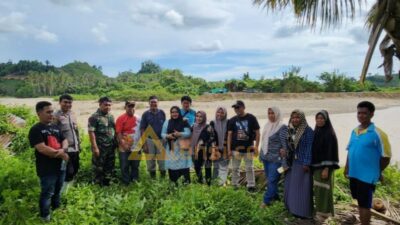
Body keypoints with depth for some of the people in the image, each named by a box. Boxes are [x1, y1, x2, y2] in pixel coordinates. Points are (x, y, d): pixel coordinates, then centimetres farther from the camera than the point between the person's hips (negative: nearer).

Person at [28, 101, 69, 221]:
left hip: (60, 166, 7)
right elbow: (42, 148, -23)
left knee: (57, 190, 22)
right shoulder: (36, 129, -14)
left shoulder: (55, 127, 8)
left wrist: (63, 149, -15)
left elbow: (64, 140, 8)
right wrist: (60, 154, -16)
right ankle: (45, 217, 23)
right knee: (47, 193, 6)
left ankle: (57, 210, 41)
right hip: (47, 169, -7)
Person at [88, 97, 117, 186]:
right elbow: (91, 132, -16)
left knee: (110, 166, 15)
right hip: (100, 148, -7)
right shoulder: (94, 117, -12)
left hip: (111, 147, 7)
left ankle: (107, 183, 31)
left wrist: (116, 143, 10)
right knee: (99, 168, 5)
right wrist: (95, 147, -20)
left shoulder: (111, 116, 10)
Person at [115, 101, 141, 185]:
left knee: (135, 166, 15)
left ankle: (135, 182, 30)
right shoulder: (121, 118, -9)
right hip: (125, 148, -5)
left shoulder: (138, 118, 7)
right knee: (125, 167, 5)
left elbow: (141, 132, 12)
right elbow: (118, 133, -14)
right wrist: (123, 145, -21)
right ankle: (126, 184, 19)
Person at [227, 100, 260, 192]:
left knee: (249, 168, 6)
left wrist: (256, 147, -6)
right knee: (235, 168, 9)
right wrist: (229, 149, -1)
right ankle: (235, 185, 21)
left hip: (248, 148, -2)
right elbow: (229, 135, 4)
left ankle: (251, 186, 15)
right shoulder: (232, 120, 3)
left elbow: (257, 133, -1)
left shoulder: (251, 118, -3)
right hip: (236, 148, 2)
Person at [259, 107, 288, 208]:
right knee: (269, 179, 16)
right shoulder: (267, 125, 9)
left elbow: (285, 143, -16)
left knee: (272, 180, -3)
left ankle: (266, 200, 6)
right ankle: (275, 196, 31)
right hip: (265, 157, 8)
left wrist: (284, 158, -18)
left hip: (276, 158, -8)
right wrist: (261, 155, 18)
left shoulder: (282, 127, -14)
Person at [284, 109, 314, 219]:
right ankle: (292, 207, 28)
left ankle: (303, 211, 12)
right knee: (291, 185, 14)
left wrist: (306, 163, -18)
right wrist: (286, 159, 11)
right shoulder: (290, 130, 6)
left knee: (301, 187, 0)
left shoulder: (308, 131, -13)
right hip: (291, 162, 7)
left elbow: (309, 148, -15)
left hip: (302, 163, -7)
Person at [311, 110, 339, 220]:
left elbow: (331, 152, -18)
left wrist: (326, 168, -21)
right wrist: (311, 165, 12)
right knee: (317, 189, 14)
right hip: (316, 165, 7)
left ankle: (324, 212, 13)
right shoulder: (315, 132, 8)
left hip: (325, 166, -7)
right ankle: (319, 209, 27)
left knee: (324, 189, 0)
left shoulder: (330, 133, -14)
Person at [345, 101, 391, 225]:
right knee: (360, 202, 20)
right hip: (354, 174, 6)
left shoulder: (378, 134, -14)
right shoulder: (354, 131, 5)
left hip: (367, 176, -6)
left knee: (365, 205, 4)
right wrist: (347, 167, 12)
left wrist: (377, 172, 0)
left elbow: (386, 156, -10)